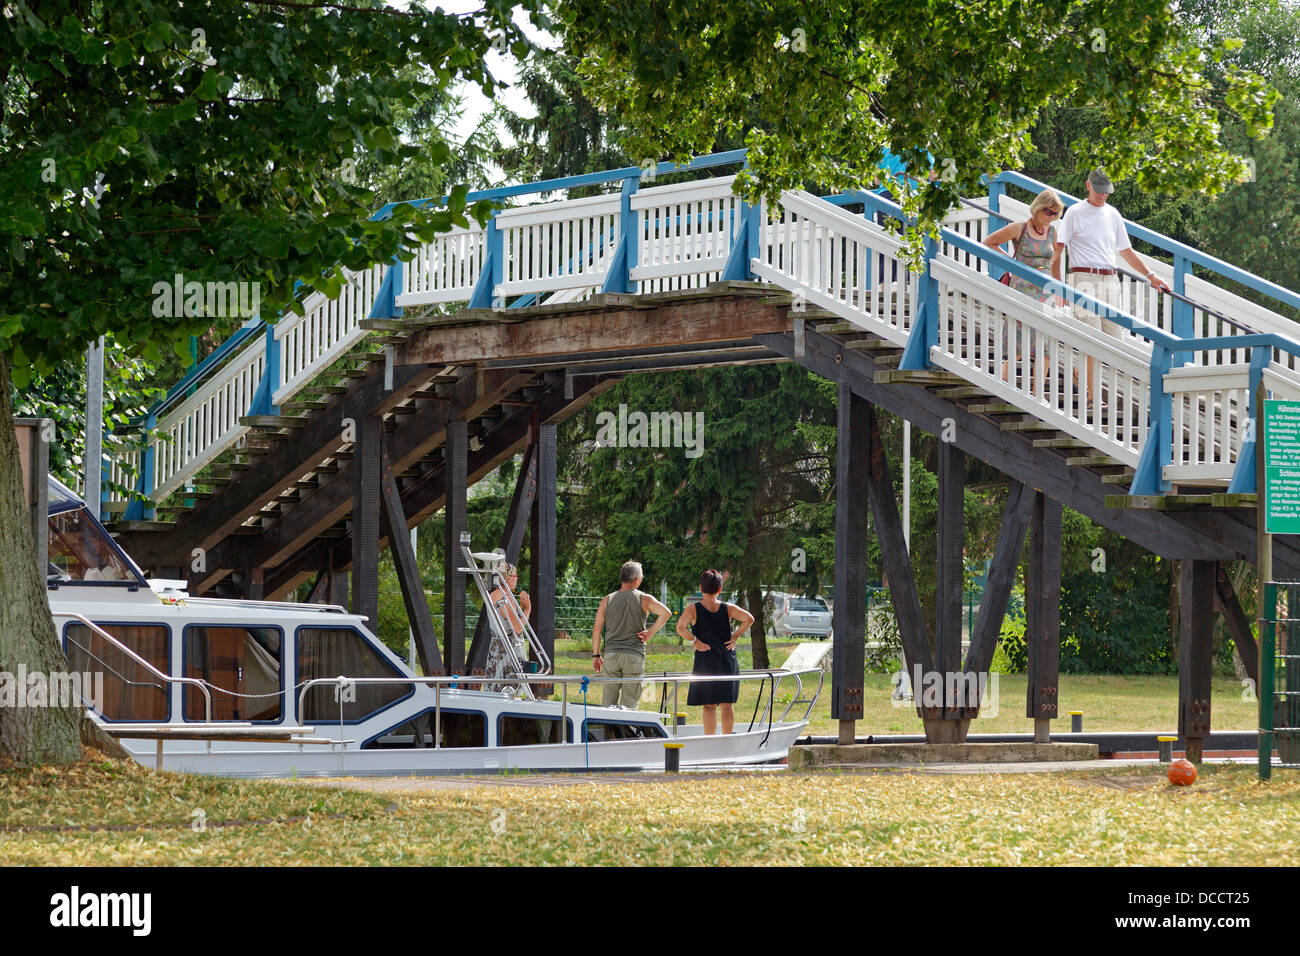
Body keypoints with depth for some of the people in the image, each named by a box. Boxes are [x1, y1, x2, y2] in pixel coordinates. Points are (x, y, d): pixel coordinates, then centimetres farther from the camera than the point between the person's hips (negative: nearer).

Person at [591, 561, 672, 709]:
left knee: (609, 701, 6)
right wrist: (650, 632, -6)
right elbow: (666, 613, -15)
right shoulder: (644, 599, -1)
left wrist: (596, 655, 12)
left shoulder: (607, 600, 7)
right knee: (629, 704, 1)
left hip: (611, 654, 2)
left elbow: (597, 629, 6)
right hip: (634, 657, -2)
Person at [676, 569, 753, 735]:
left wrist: (694, 641, -7)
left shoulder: (694, 609, -3)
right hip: (729, 662, 2)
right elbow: (749, 618, -8)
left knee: (709, 705, 1)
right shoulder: (728, 608, 4)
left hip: (705, 660, -2)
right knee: (727, 704, 7)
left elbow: (680, 627, -18)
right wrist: (735, 637, -1)